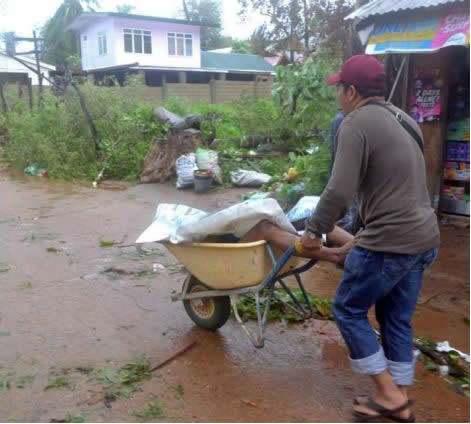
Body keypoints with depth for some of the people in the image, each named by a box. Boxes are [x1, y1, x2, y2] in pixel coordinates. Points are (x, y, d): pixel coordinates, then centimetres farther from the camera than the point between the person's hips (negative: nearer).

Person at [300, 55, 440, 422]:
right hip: (424, 237, 9)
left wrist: (314, 231, -7)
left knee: (349, 309, 9)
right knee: (397, 319, 18)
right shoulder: (405, 120, 14)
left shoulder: (356, 124, -14)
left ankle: (389, 393, 16)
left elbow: (340, 192, -22)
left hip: (389, 242, -9)